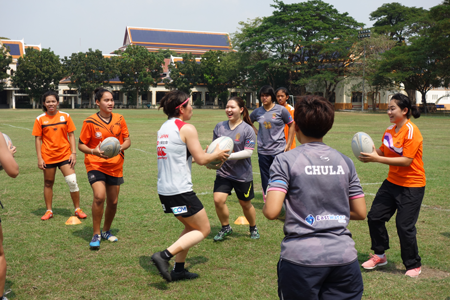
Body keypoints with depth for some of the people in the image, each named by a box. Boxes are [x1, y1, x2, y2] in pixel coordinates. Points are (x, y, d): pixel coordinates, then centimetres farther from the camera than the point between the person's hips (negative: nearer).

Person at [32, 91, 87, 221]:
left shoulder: (65, 116, 1)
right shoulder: (40, 119, -1)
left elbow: (71, 135, 3)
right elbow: (38, 139, 1)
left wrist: (73, 153, -3)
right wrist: (39, 158, -4)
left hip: (65, 155, 0)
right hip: (48, 156, 0)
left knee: (72, 181, -7)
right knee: (48, 183, 10)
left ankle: (77, 209, 7)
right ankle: (49, 211, 24)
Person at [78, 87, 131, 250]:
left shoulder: (119, 119, 2)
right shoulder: (90, 122, -8)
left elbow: (127, 140, 6)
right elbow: (81, 145, -3)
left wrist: (121, 147, -16)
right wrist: (94, 151, -23)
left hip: (115, 166, 4)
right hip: (95, 165, -4)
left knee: (113, 202, 8)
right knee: (99, 196, -23)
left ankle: (106, 231, 33)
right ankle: (96, 234, -5)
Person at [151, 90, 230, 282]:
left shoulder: (164, 128, 15)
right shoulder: (187, 129, -11)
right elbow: (201, 159, -11)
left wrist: (209, 156, 24)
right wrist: (217, 154, 8)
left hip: (164, 189, 9)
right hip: (180, 191, -9)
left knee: (191, 227, 22)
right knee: (204, 229, 4)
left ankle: (178, 270, 21)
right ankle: (165, 256, -9)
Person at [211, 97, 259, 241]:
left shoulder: (247, 129, -12)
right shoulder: (219, 126, 0)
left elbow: (248, 152, -17)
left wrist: (229, 156, -26)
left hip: (243, 175, -3)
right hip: (223, 172, 3)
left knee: (245, 204, 12)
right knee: (218, 200, -11)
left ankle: (253, 228, 39)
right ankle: (225, 228, 15)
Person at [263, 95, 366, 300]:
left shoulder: (285, 161, -5)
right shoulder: (345, 162, 7)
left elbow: (271, 212, -15)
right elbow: (360, 213, 9)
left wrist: (264, 207, 8)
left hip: (300, 258, -3)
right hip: (344, 257, 3)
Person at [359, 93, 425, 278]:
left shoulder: (411, 131, -19)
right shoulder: (390, 130, 5)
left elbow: (406, 161, -25)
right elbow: (383, 152, 10)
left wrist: (376, 158, -27)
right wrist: (370, 153, -13)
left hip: (411, 186, -7)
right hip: (392, 182, 8)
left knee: (404, 226, -4)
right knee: (374, 217, 5)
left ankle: (413, 265, 17)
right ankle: (379, 255, 25)